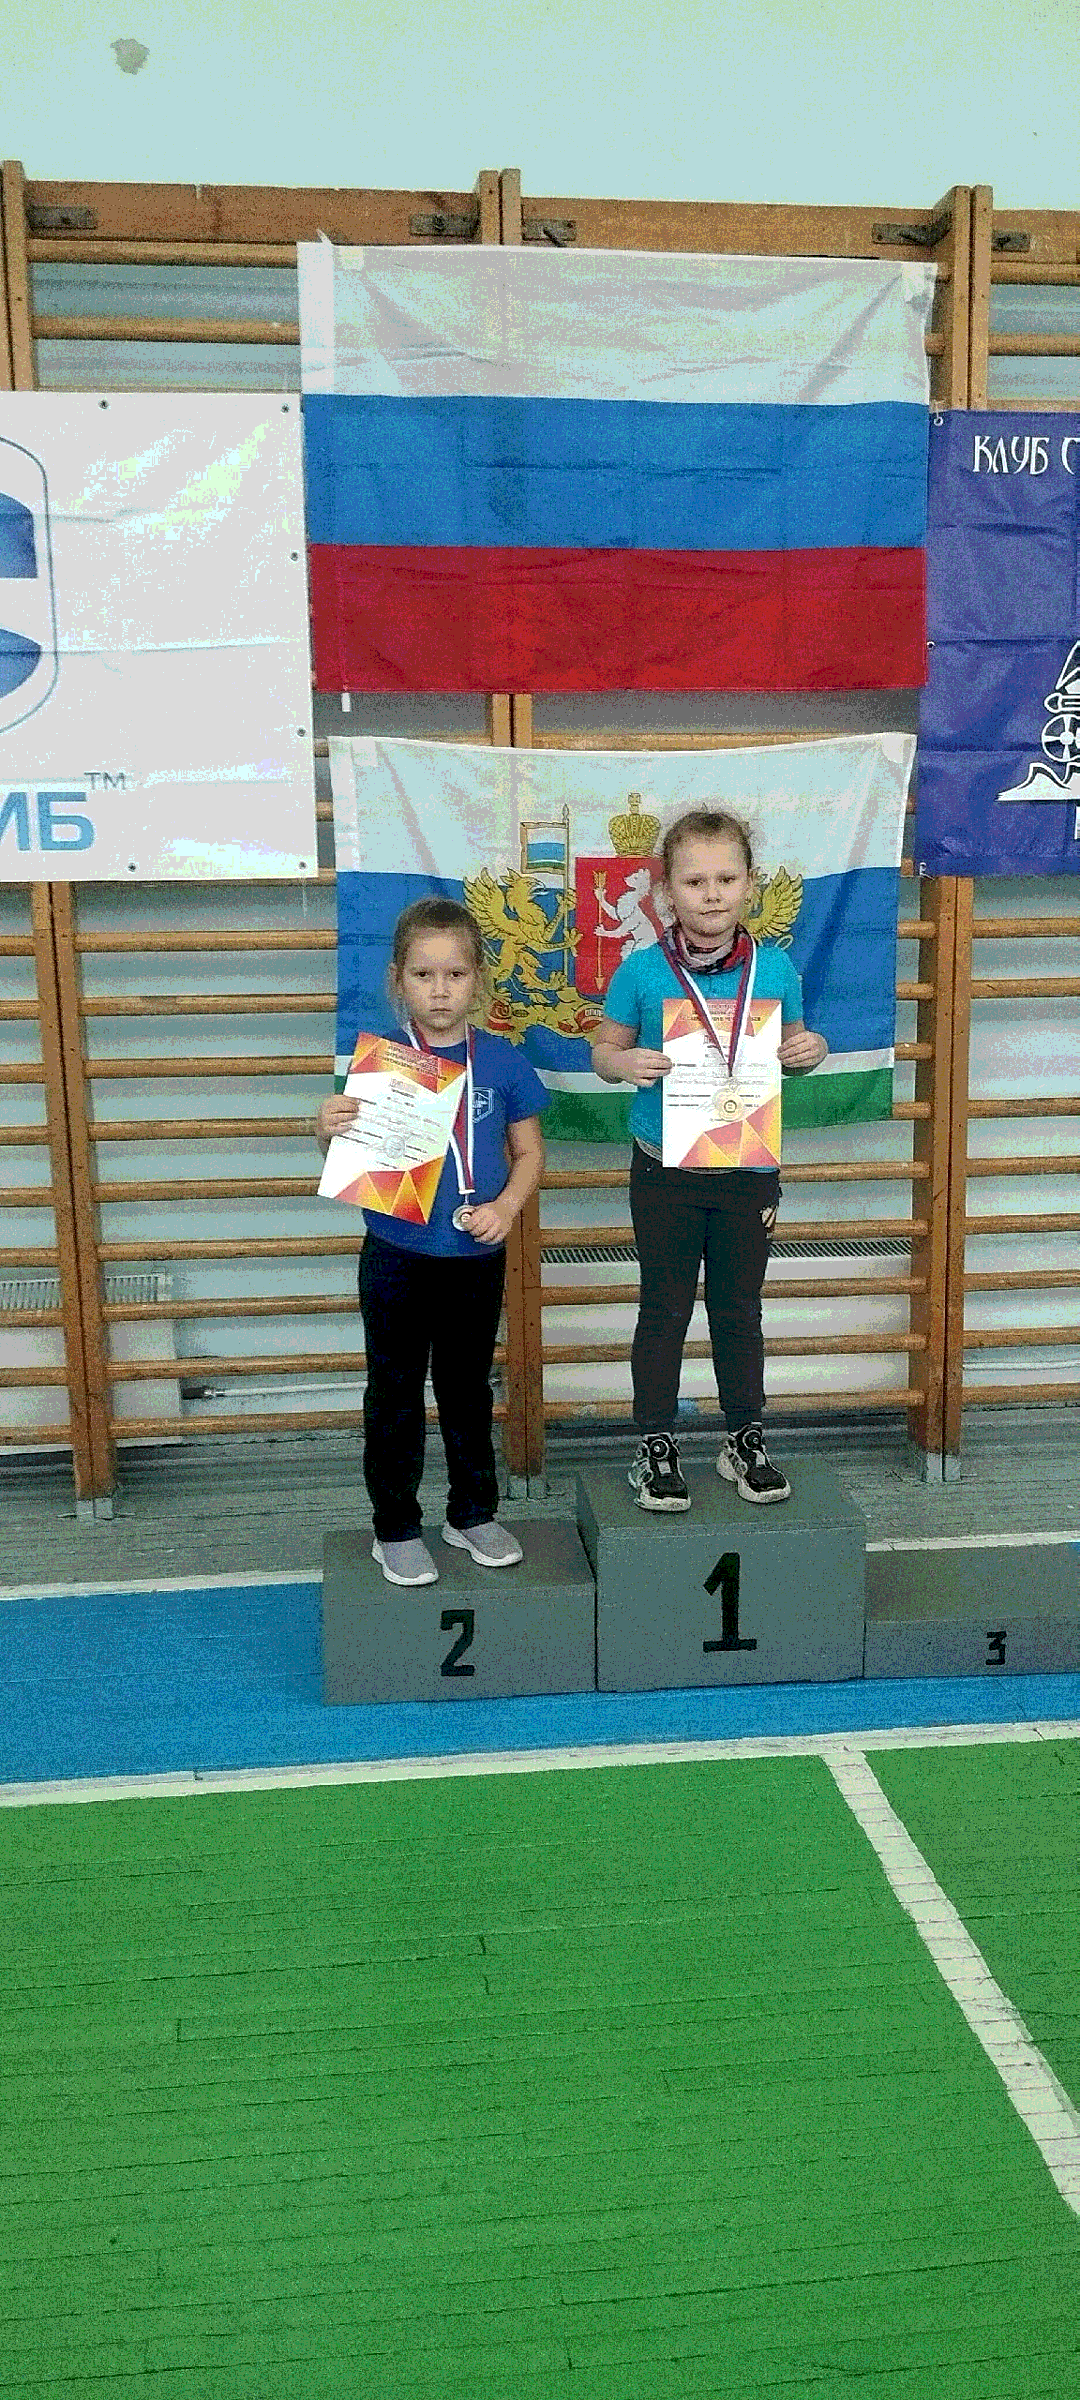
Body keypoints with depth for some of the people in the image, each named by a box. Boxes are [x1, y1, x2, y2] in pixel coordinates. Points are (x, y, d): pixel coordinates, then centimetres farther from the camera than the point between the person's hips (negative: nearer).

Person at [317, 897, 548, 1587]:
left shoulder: (501, 1061, -3)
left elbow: (530, 1152, 5)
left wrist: (508, 1205, -12)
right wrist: (331, 1132, -24)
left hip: (476, 1259, 2)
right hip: (397, 1258, -2)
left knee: (469, 1388, 17)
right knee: (396, 1394, 9)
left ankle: (474, 1513, 34)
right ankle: (396, 1529, 23)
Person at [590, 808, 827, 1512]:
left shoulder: (776, 969, -2)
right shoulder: (641, 972, -8)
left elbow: (791, 1049, 10)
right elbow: (604, 1049, 1)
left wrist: (811, 1050, -12)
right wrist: (627, 1063, -20)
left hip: (749, 1169, 2)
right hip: (665, 1169, -2)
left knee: (741, 1307, 14)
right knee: (665, 1308, 9)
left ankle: (746, 1439, 31)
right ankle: (656, 1445, 24)